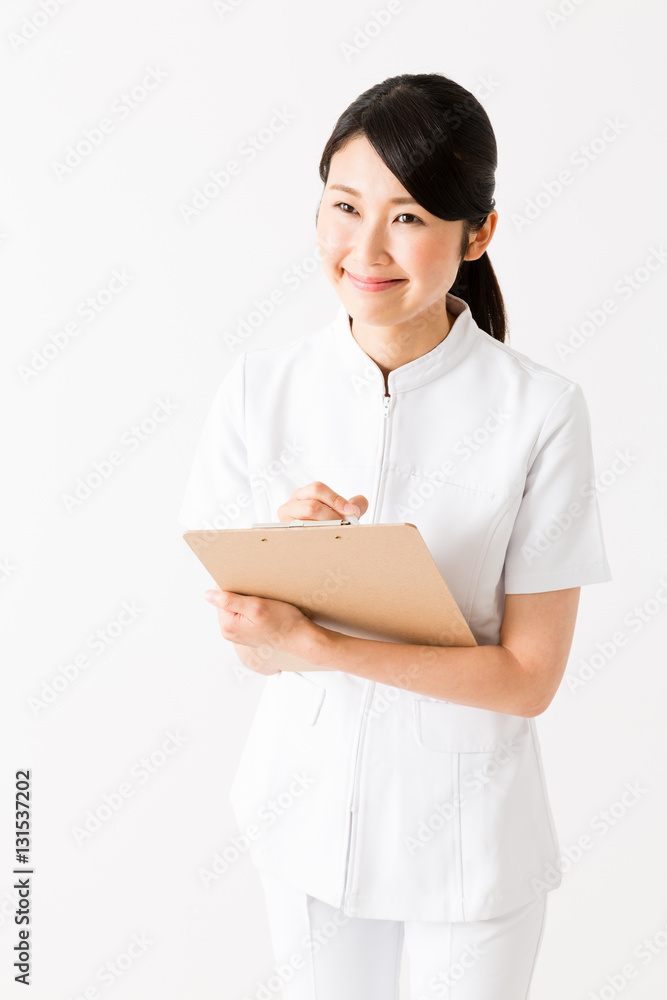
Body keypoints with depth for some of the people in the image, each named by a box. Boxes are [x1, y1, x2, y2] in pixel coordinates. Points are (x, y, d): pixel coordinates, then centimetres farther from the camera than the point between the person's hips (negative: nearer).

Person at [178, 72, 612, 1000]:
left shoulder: (541, 414, -19)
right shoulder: (261, 387, -10)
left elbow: (529, 676, -16)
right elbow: (247, 639, -6)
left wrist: (315, 645, -24)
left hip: (468, 826, -2)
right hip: (307, 804, 3)